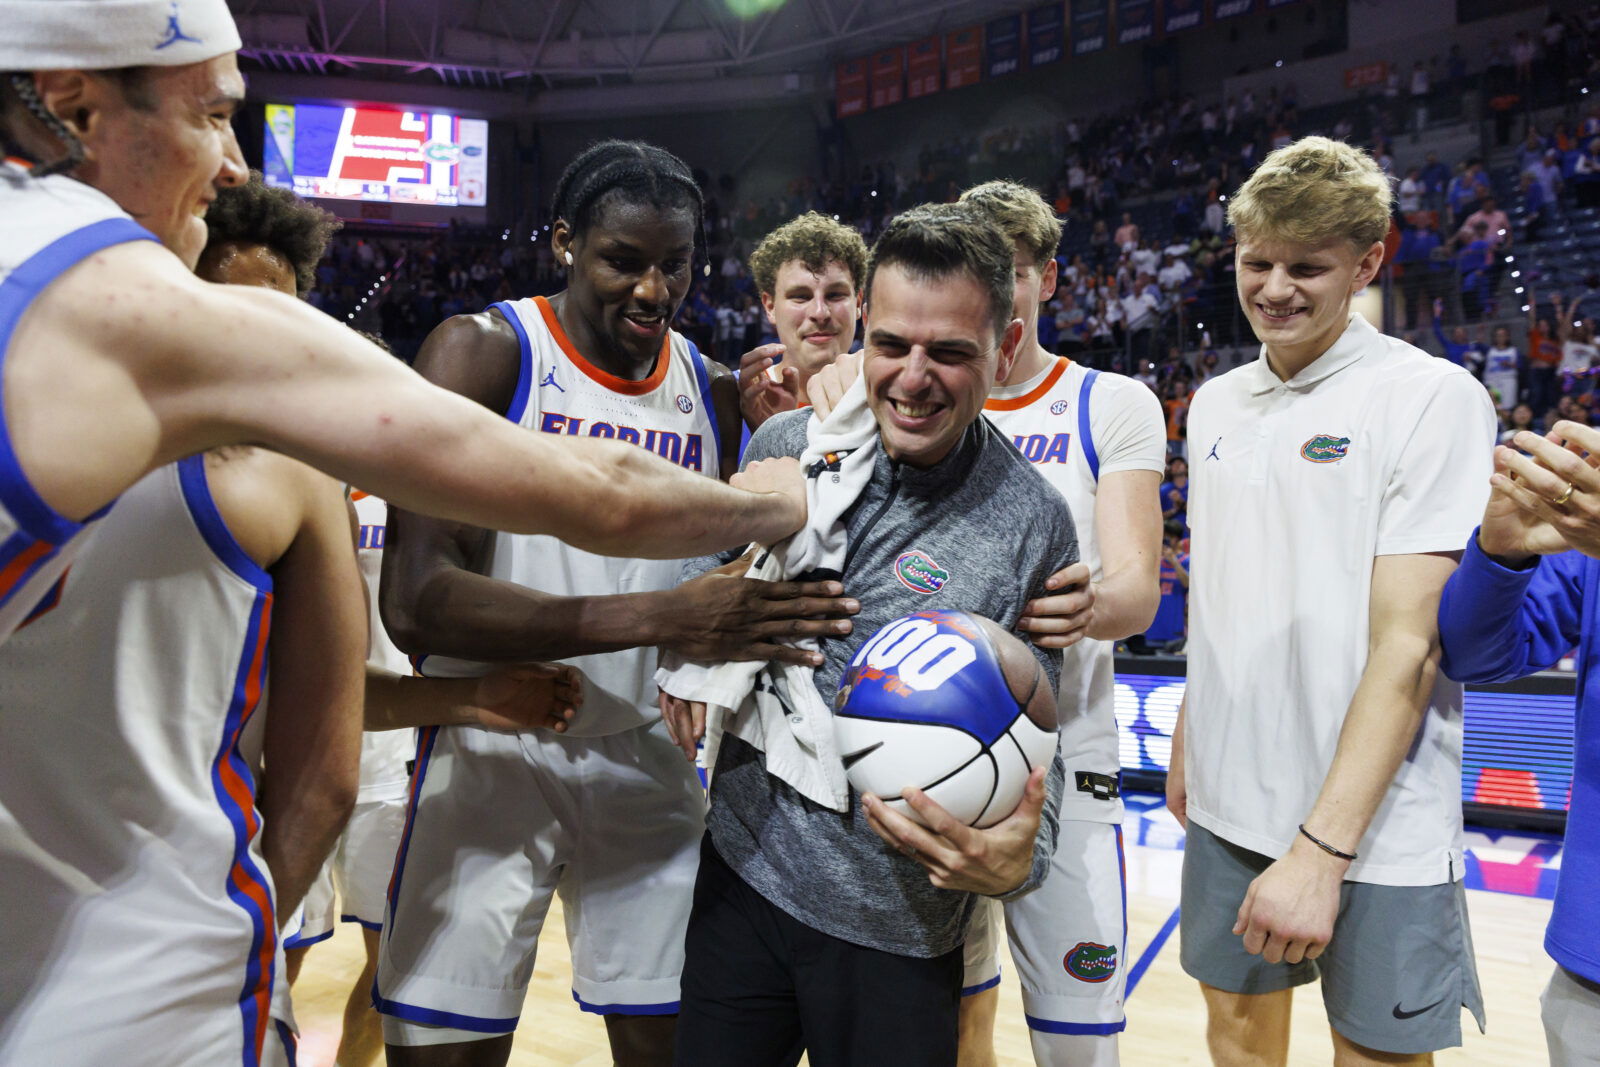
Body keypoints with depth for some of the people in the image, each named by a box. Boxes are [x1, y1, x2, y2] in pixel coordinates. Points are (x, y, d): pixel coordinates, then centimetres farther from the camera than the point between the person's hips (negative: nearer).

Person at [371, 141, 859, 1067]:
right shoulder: (484, 352, -11)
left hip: (644, 758, 4)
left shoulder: (717, 391, 5)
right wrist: (660, 617, -31)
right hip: (490, 753, -4)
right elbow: (415, 600, -23)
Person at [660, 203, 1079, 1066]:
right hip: (740, 872, 3)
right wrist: (690, 667, 0)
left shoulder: (1030, 528, -13)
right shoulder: (784, 444, -4)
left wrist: (1018, 858, -26)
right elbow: (718, 569, 16)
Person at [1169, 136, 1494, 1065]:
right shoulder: (1215, 404, 7)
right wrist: (1187, 746, 10)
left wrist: (1322, 847, -21)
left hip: (1374, 833, -5)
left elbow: (1407, 644, -18)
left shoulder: (1432, 398, -12)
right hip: (1227, 806, 5)